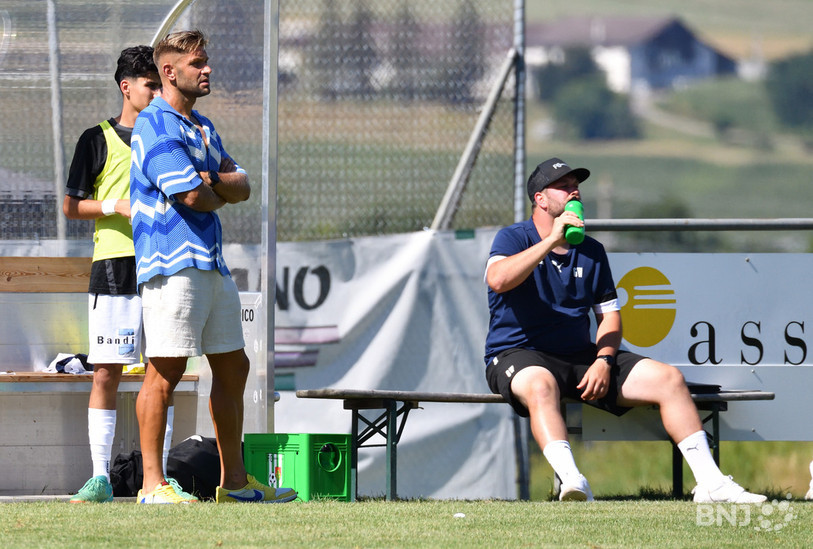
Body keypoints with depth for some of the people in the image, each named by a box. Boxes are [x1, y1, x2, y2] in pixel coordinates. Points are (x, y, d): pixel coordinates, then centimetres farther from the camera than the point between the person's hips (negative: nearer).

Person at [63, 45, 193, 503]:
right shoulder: (98, 140, 4)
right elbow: (71, 206, 3)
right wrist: (117, 206, -11)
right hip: (113, 268, -3)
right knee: (106, 374, -5)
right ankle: (101, 477, -2)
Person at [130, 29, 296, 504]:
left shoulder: (202, 127, 20)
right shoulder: (156, 126, -11)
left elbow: (242, 187, 13)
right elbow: (192, 196, -18)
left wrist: (212, 181, -8)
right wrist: (220, 193, 3)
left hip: (212, 262, 10)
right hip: (173, 262, -10)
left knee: (233, 367, 12)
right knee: (166, 371, -10)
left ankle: (234, 481, 20)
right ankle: (153, 484, -8)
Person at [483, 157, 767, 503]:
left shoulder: (591, 251, 17)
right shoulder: (513, 238, 1)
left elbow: (609, 314, 14)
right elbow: (498, 279, -21)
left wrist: (604, 361, -6)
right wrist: (552, 240, -23)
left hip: (581, 355, 6)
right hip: (518, 355, -6)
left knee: (668, 379, -9)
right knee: (540, 384, -42)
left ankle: (710, 483, -11)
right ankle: (572, 483, -58)